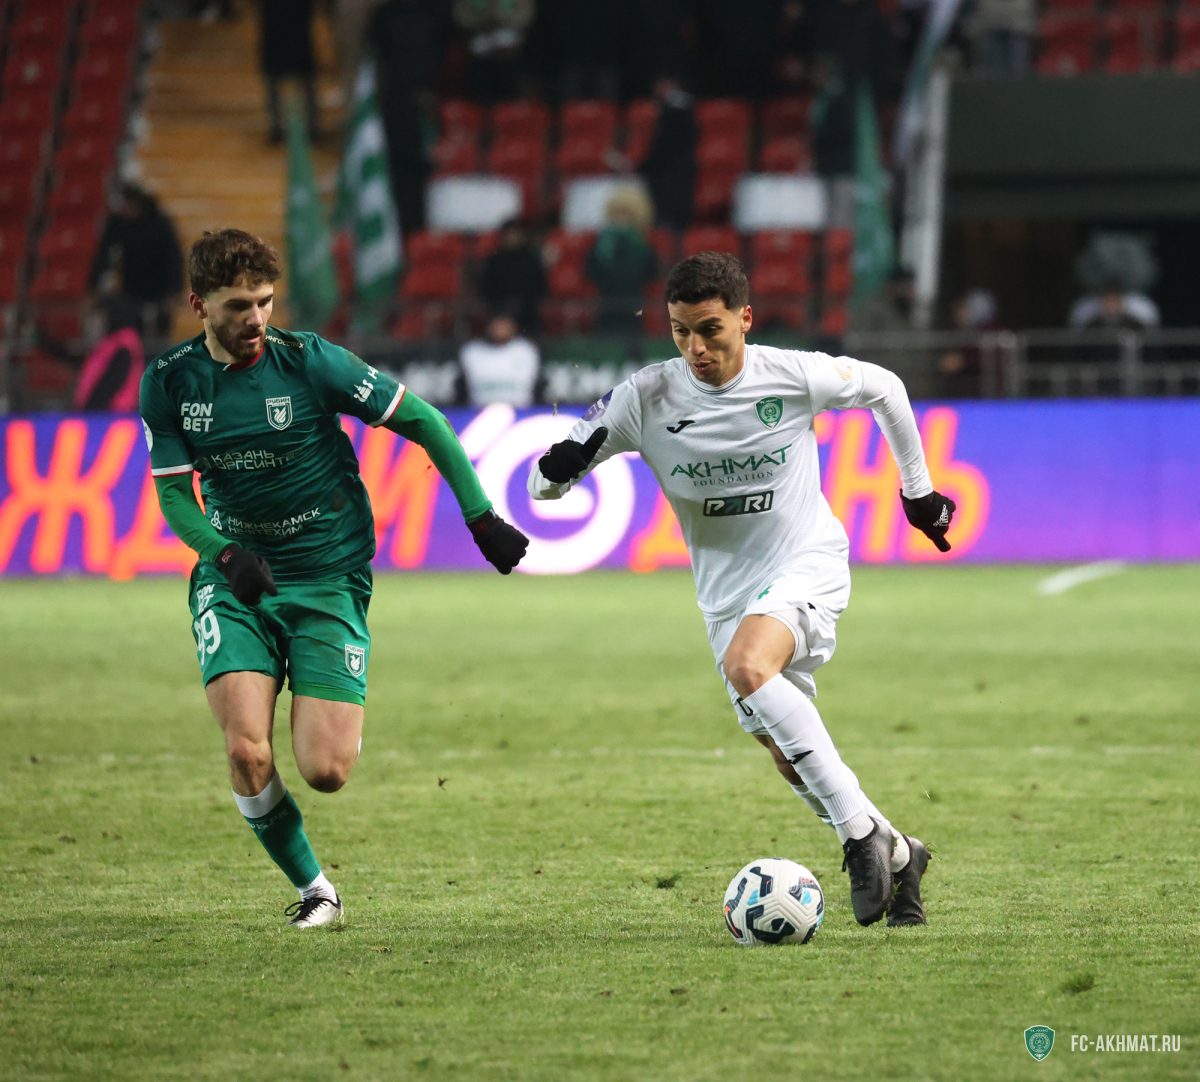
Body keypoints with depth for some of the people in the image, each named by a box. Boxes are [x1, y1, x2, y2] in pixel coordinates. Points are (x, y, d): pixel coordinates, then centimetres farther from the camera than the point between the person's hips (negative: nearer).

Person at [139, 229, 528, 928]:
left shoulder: (310, 361, -13)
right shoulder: (169, 383, -4)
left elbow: (422, 422, -5)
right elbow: (173, 495, 1)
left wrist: (482, 517, -7)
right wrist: (226, 554, -19)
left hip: (328, 580, -2)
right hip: (234, 581, 2)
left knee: (326, 772, -11)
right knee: (248, 753, -18)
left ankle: (340, 718, 28)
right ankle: (312, 888, 8)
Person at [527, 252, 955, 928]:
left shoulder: (796, 376, -13)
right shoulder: (646, 400, -10)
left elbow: (885, 389, 8)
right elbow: (544, 485, -6)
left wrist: (919, 488, 16)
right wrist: (561, 464, -31)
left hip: (809, 562, -4)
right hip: (728, 591, 4)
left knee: (747, 666, -33)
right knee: (790, 759, 3)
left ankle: (860, 830, -28)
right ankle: (898, 857, 27)